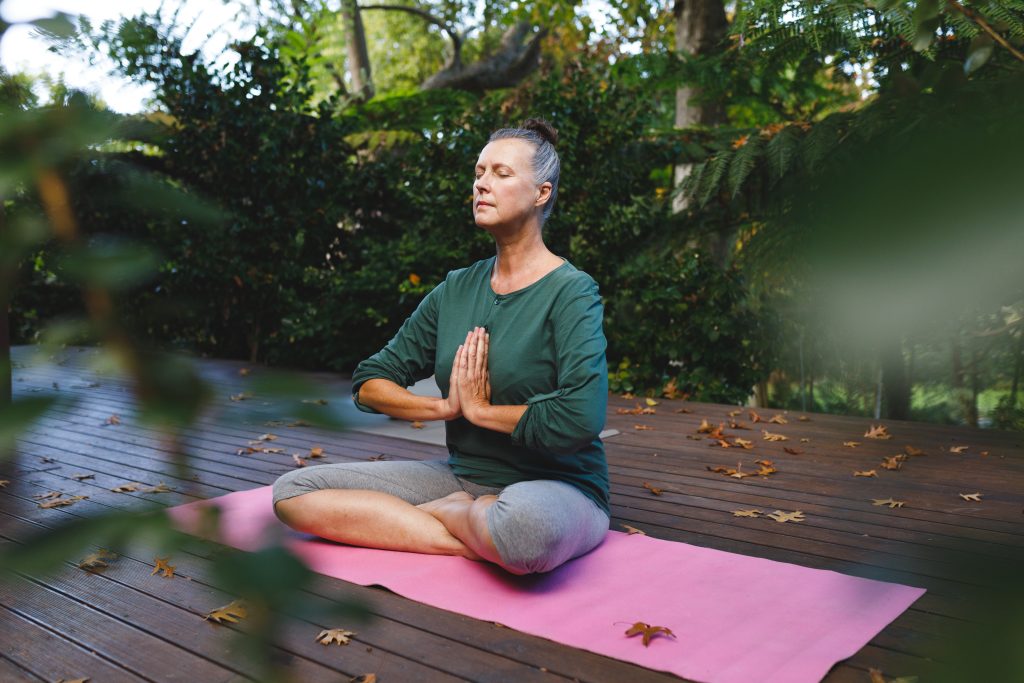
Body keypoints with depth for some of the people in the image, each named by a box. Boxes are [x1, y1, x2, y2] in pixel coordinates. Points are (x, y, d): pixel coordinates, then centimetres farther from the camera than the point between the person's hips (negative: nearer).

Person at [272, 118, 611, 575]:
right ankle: (479, 538, -13)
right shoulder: (456, 289, 7)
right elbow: (370, 383, 8)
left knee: (526, 525, -44)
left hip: (557, 488, -6)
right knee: (293, 492, -6)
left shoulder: (571, 292, -11)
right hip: (461, 476, 6)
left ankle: (442, 512, -8)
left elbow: (581, 417, -26)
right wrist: (446, 406, -9)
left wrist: (482, 410, -13)